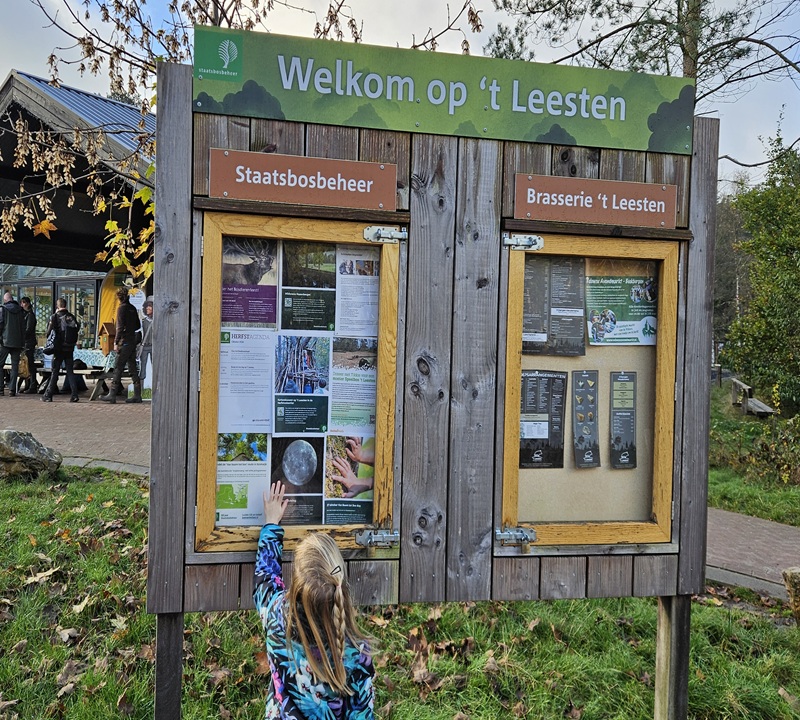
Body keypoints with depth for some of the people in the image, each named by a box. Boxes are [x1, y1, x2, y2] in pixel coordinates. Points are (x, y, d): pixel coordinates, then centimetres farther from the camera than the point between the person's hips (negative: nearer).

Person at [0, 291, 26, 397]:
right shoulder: (21, 310, 8)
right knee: (15, 366, 4)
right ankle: (12, 389, 1)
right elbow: (23, 327, 9)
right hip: (17, 342, 3)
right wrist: (23, 342, 12)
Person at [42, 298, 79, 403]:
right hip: (70, 348, 3)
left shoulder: (55, 316, -8)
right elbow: (77, 330, 7)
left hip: (59, 348, -3)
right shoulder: (72, 317, 3)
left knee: (54, 372, 4)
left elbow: (49, 332, -6)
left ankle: (48, 395, 9)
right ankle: (74, 395, 0)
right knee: (70, 371, 7)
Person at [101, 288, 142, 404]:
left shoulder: (121, 308, -9)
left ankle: (112, 395, -4)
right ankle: (137, 395, 8)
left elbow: (120, 327, -15)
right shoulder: (132, 308, 12)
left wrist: (116, 342, -14)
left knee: (118, 369, -5)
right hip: (133, 341, 7)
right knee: (132, 369, 9)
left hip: (125, 342, -7)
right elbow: (138, 326, 18)